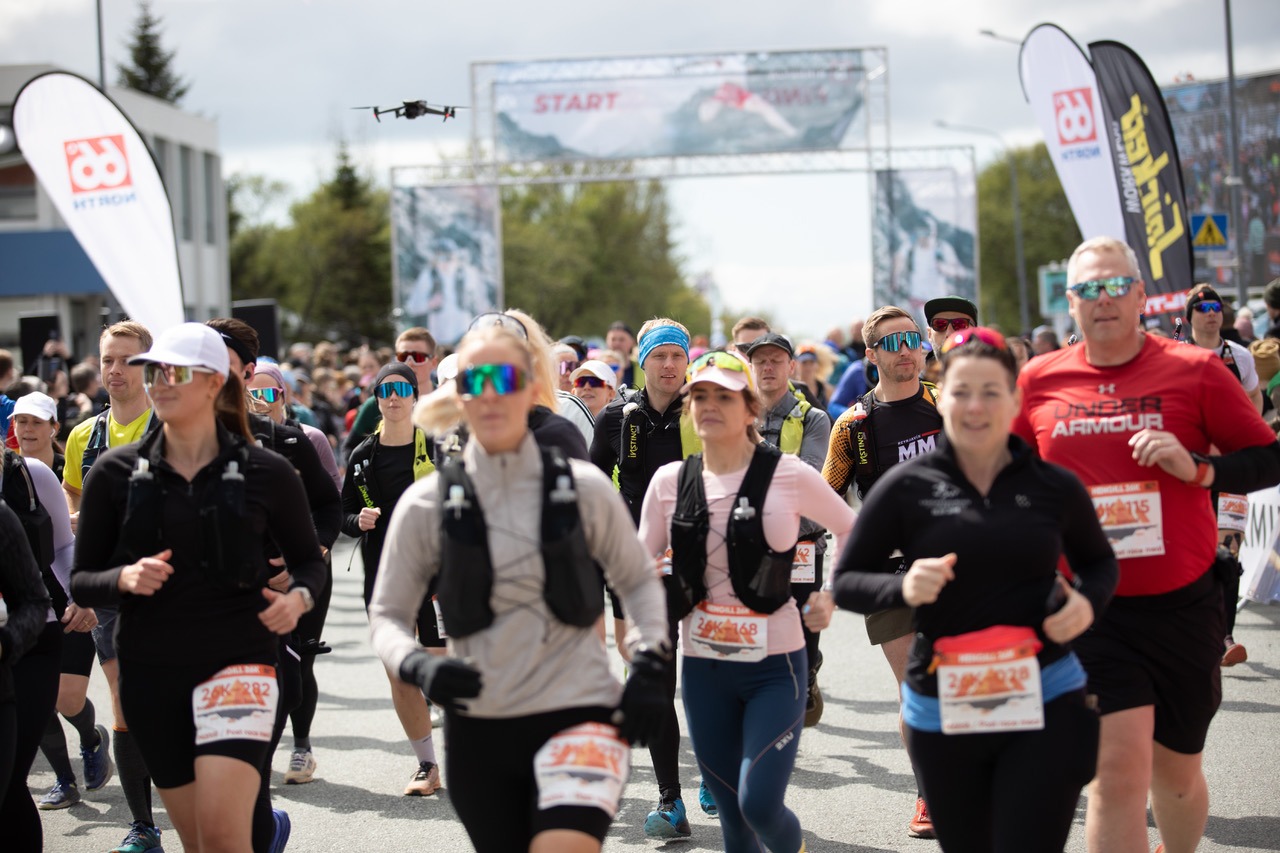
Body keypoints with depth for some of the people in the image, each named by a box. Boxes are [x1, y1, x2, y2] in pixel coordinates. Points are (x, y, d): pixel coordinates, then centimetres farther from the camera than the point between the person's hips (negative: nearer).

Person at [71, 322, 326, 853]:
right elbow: (81, 581, 4)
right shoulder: (116, 473, 2)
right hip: (149, 672, 3)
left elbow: (309, 559, 11)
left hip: (238, 663, -3)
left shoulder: (265, 473, -1)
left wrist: (299, 597, -10)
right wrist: (124, 578, -17)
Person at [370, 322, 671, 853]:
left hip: (578, 712, -2)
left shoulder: (582, 488, 0)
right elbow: (387, 615, 5)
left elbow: (638, 580, 14)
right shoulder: (425, 506, -1)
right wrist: (418, 666, -15)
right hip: (478, 726, 2)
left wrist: (650, 664, 1)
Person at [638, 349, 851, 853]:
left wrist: (830, 597, 3)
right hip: (704, 666, 3)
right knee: (730, 811, 8)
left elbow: (851, 530, 8)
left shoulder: (789, 474, -7)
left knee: (759, 803, -12)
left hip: (774, 664, -3)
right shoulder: (670, 481, 2)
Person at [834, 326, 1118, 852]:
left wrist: (1088, 600, -5)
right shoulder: (907, 487, -4)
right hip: (939, 711, 1)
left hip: (1045, 704, -1)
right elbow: (845, 582, 0)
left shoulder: (1055, 487, 0)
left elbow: (1098, 560, 17)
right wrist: (902, 588, -20)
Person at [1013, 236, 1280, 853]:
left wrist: (1197, 469, -17)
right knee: (1119, 768, -13)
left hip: (1182, 604, 1)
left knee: (1176, 768, 15)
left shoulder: (1195, 370, -3)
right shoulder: (1039, 381, 2)